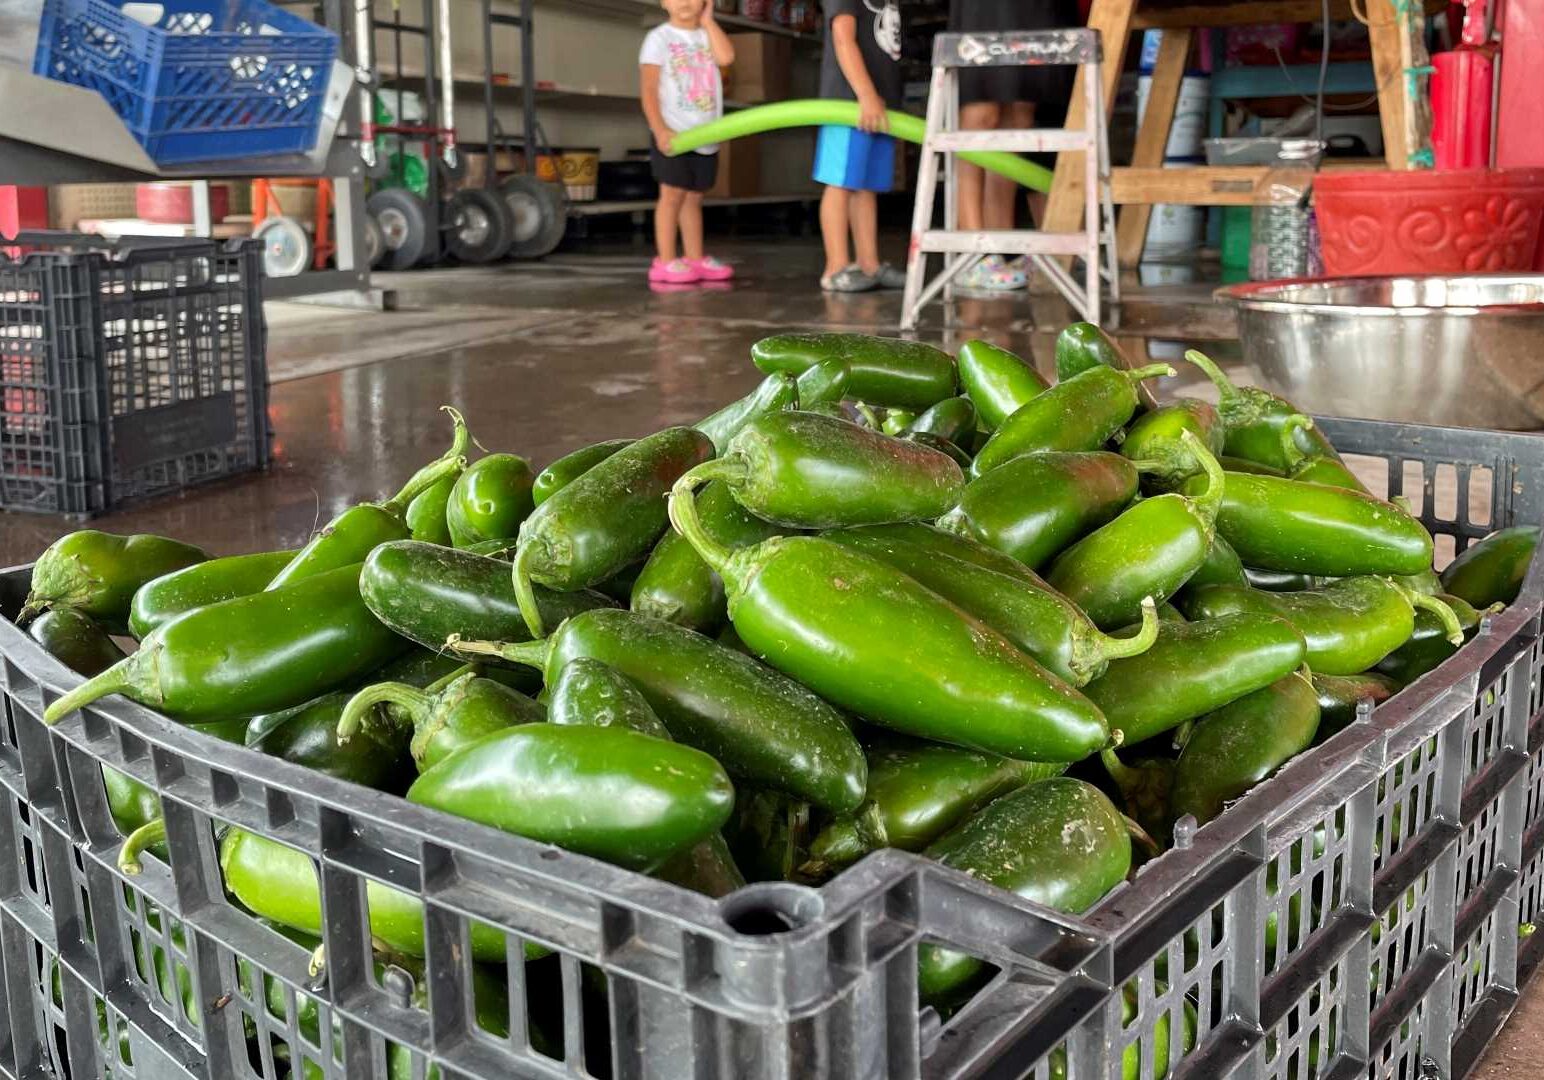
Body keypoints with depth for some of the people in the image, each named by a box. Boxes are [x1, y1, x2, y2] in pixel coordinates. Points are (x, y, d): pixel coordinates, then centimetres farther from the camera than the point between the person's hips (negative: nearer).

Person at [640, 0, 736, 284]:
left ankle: (695, 258, 15)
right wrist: (660, 130, -19)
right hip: (674, 135, -5)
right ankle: (666, 261, -5)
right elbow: (648, 90, -9)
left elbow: (726, 57, -11)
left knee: (694, 197, 10)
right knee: (672, 195, -7)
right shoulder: (659, 38, -4)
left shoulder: (709, 35, 12)